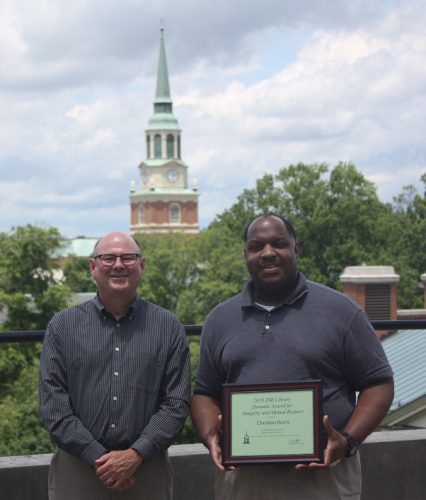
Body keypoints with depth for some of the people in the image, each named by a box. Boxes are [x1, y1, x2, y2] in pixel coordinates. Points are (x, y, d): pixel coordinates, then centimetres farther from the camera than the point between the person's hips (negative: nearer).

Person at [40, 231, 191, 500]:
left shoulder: (168, 327, 4)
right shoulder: (63, 326, 4)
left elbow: (177, 402, -1)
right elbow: (53, 404, -2)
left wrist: (135, 455, -13)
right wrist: (98, 457, -12)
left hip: (146, 469, 0)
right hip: (77, 469, 0)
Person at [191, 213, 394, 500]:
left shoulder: (340, 311, 0)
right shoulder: (220, 320, 11)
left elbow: (378, 384, 1)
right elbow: (205, 393, 15)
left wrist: (348, 441, -14)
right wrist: (211, 437, -5)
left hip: (323, 476, -3)